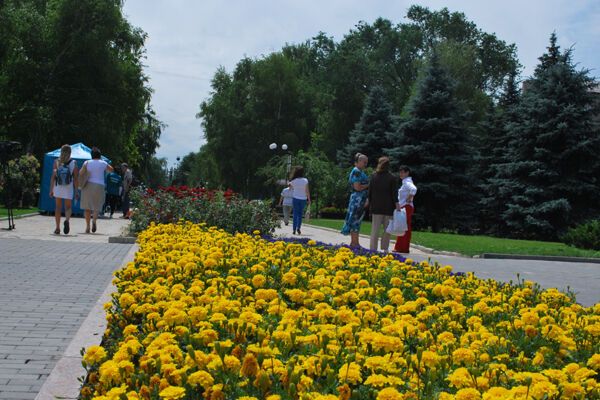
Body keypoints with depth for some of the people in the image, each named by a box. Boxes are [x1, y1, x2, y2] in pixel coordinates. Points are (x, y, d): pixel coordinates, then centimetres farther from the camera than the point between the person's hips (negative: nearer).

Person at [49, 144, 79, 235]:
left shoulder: (56, 162, 2)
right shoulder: (73, 163, 0)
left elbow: (53, 177, -1)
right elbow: (75, 178, -2)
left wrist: (51, 190, 3)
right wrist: (76, 191, 2)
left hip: (58, 187, 1)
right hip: (69, 188, -1)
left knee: (58, 207, 9)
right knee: (68, 207, 8)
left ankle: (57, 228, 8)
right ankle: (67, 220, -24)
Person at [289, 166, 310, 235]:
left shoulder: (293, 181, -6)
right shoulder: (305, 180, -7)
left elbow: (290, 187, 12)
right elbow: (307, 191, -4)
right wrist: (309, 200, 3)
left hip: (295, 198, 0)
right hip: (303, 199, 0)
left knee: (295, 214, 7)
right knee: (300, 214, 10)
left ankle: (294, 229, 4)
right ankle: (298, 227, -6)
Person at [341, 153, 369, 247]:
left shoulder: (360, 172, 18)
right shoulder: (356, 171, -13)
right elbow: (357, 187, -20)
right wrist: (369, 185, -11)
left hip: (361, 200, 10)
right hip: (357, 199, -10)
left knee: (356, 221, 12)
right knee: (356, 221, -6)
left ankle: (354, 243, 17)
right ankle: (355, 243, -4)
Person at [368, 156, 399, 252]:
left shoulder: (374, 177, 2)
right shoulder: (392, 178, -5)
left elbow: (370, 192, 5)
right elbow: (394, 194, -7)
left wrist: (370, 204, 14)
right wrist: (397, 206, -4)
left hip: (376, 208, 2)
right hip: (388, 208, -2)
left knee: (375, 230, 4)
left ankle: (373, 248, 0)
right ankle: (385, 248, 10)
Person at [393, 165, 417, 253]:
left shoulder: (407, 182, -13)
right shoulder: (405, 182, 16)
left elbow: (413, 189, -32)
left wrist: (409, 199, -21)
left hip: (406, 207, -10)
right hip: (405, 207, 10)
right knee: (406, 228, 11)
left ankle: (402, 248, -6)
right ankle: (404, 248, 14)